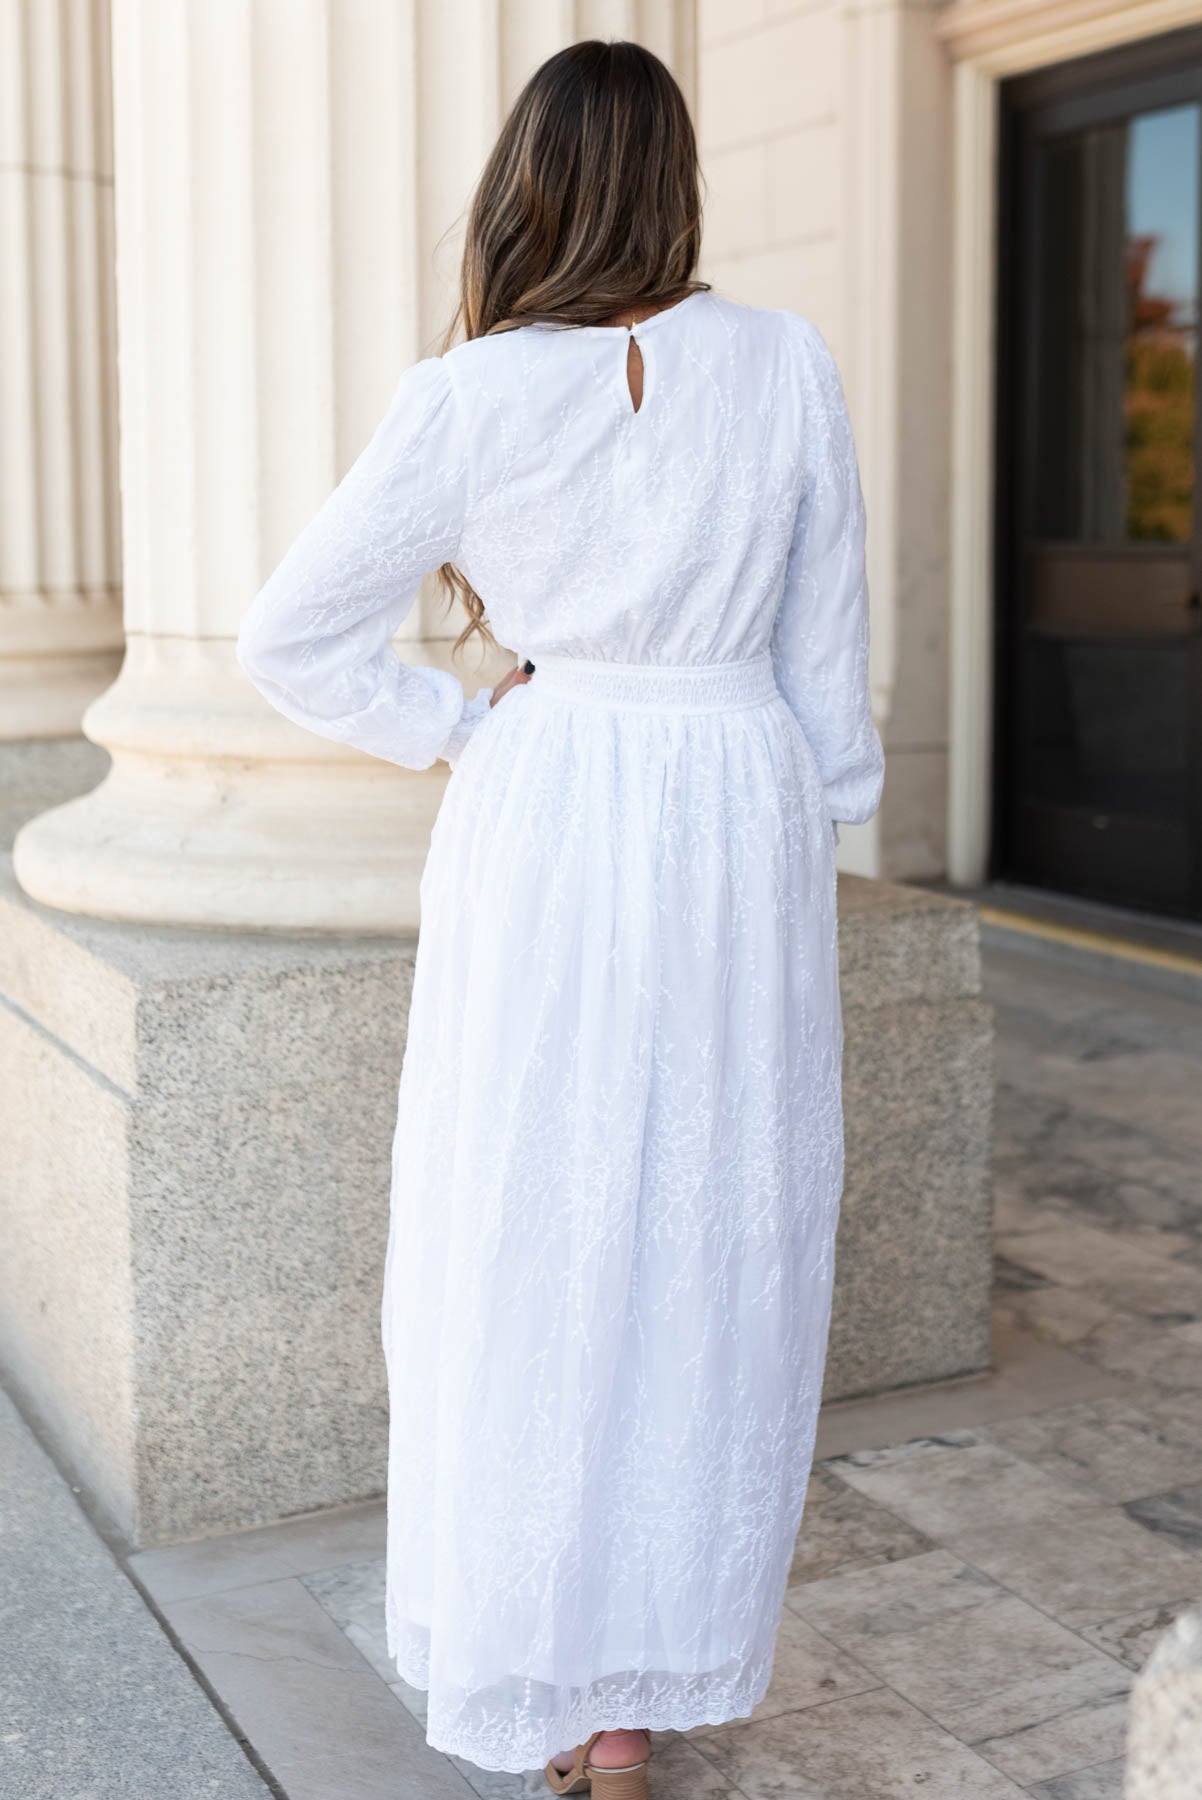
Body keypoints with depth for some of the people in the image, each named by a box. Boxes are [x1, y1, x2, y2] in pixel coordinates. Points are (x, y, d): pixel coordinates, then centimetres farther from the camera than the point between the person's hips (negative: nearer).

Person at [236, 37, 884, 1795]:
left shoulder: (470, 397, -5)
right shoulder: (786, 365, -1)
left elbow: (290, 639, -2)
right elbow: (827, 650, 3)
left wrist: (459, 732, 8)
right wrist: (823, 825, 13)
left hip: (541, 828, -1)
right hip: (739, 822, 2)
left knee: (527, 1240, 9)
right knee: (707, 1251, 10)